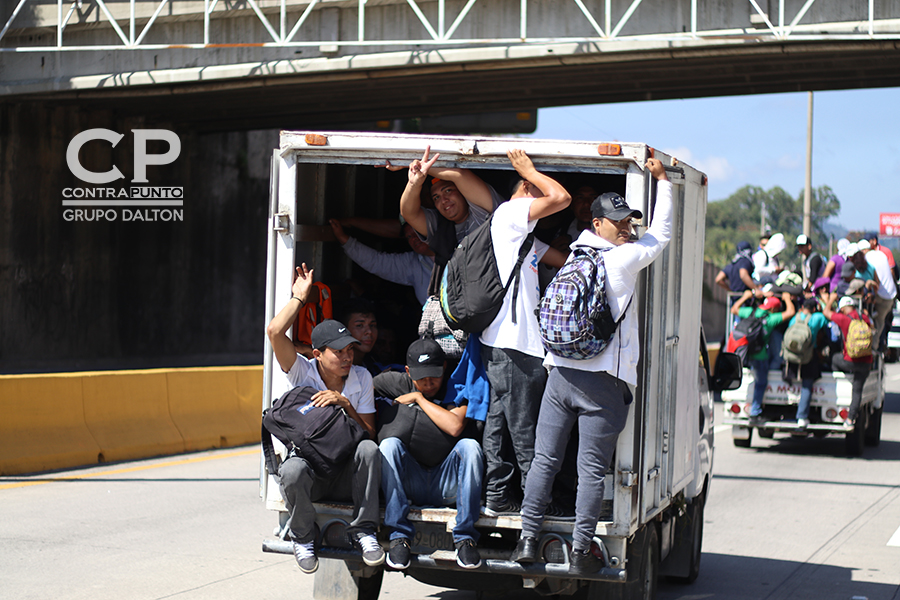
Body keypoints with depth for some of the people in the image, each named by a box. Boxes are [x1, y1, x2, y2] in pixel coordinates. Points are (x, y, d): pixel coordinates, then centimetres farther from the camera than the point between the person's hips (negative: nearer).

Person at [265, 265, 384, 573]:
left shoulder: (361, 377, 4)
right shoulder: (302, 372, -2)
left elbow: (369, 432, 1)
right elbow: (274, 331, -19)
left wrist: (346, 405, -16)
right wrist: (299, 296, -6)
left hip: (346, 472, 1)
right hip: (309, 466, -1)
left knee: (368, 449, -33)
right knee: (293, 471, -38)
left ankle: (363, 531, -17)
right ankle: (303, 537, -7)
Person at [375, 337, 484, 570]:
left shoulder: (456, 389, 2)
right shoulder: (398, 383, 9)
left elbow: (454, 427, -16)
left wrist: (419, 398, -10)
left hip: (446, 486, -1)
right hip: (410, 484, 1)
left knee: (470, 446, -28)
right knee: (390, 444, -27)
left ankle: (465, 537, -24)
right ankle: (399, 536, -26)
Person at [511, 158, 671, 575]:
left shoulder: (573, 257, 13)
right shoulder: (623, 259, -4)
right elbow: (661, 233, 9)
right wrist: (662, 180, 14)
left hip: (561, 373, 5)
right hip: (602, 382, -5)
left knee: (544, 460, 9)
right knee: (592, 470, 1)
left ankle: (527, 540, 10)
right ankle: (580, 552, 3)